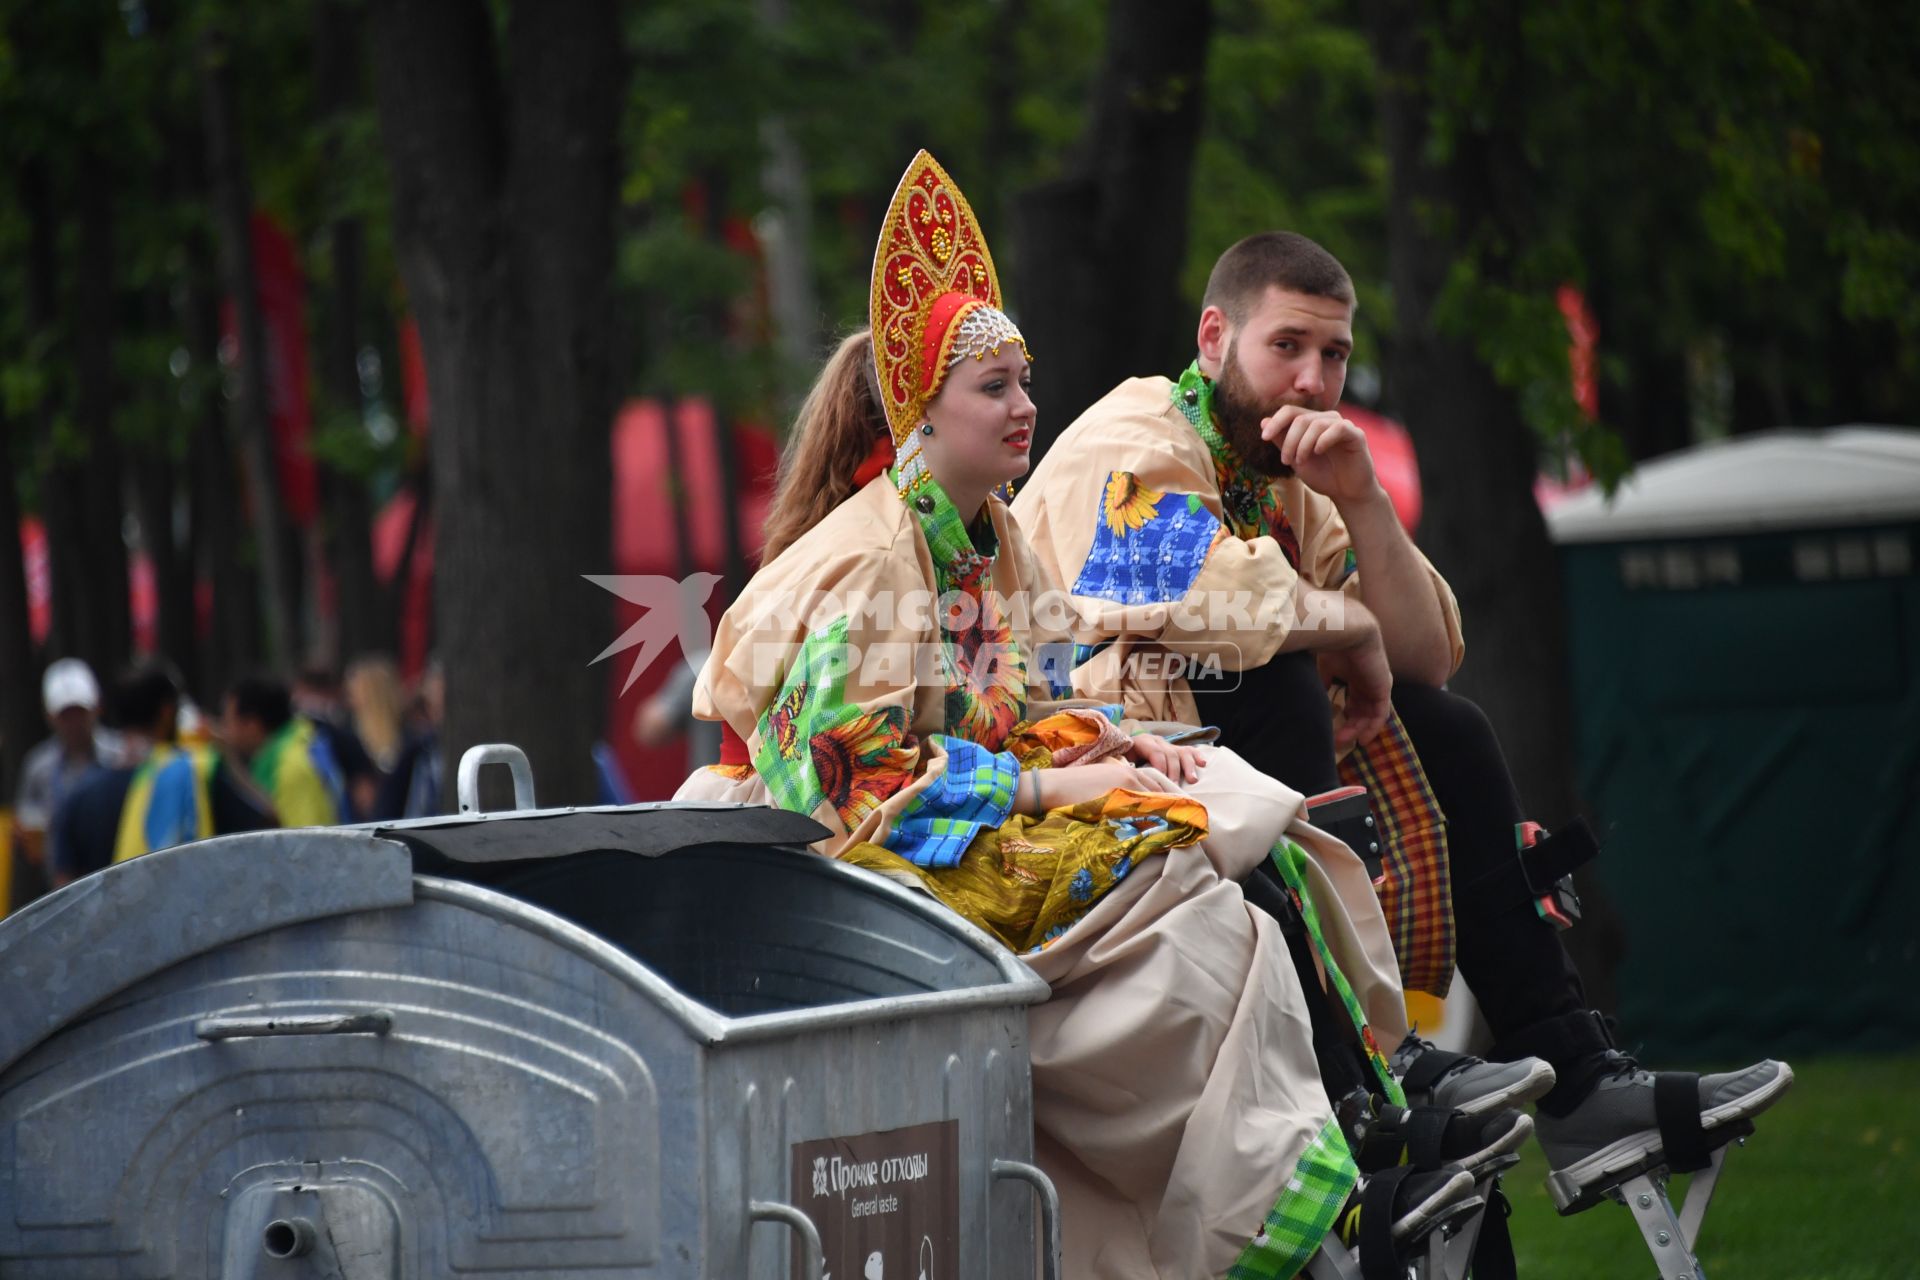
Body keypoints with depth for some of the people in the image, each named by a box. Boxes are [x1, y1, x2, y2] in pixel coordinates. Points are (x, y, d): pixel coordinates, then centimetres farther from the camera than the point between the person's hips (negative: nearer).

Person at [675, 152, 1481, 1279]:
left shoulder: (990, 537, 14)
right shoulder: (867, 557, -15)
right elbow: (856, 763, -20)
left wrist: (1105, 739, -1)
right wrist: (1044, 786, -20)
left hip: (997, 803, 9)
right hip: (892, 850, -9)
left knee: (1250, 818, -11)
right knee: (1194, 904, -25)